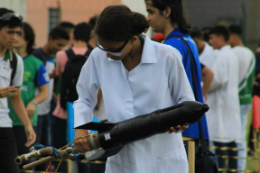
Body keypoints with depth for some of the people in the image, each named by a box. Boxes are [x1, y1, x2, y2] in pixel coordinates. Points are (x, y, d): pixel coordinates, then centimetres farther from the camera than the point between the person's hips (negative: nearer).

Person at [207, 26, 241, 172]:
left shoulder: (223, 56, -14)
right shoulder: (233, 55, 16)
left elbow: (218, 79, -20)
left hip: (221, 102, -10)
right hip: (232, 101, 10)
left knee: (220, 139, -10)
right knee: (231, 139, 10)